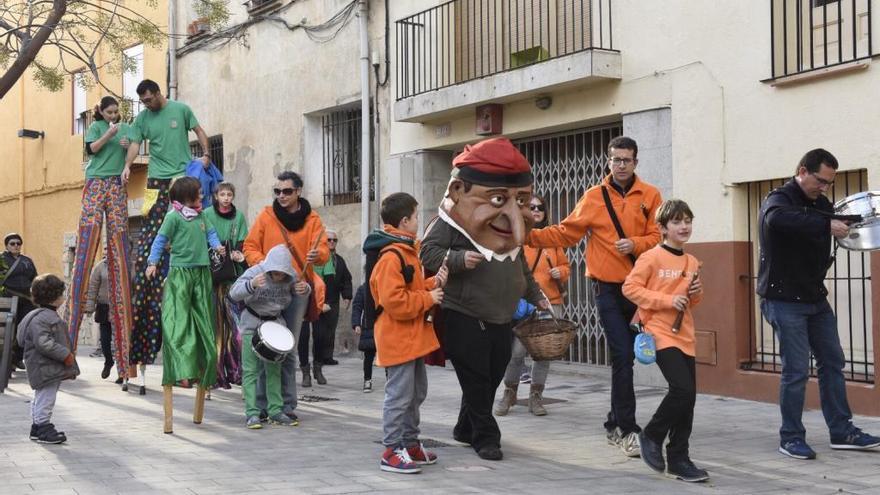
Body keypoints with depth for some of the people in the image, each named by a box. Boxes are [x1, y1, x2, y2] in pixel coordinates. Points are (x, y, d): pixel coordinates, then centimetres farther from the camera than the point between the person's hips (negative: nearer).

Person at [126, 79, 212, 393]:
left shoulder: (181, 110, 5)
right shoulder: (142, 119, 8)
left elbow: (199, 131, 11)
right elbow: (135, 144, 0)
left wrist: (205, 154, -4)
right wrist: (128, 165, -18)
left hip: (184, 176, -1)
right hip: (157, 180, 1)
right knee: (153, 231, -5)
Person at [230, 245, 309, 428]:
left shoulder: (290, 277, -7)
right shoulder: (254, 272, -19)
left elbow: (300, 290, 10)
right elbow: (234, 293, -26)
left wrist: (304, 289, -16)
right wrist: (251, 285, -46)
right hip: (252, 325, -4)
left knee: (274, 370, 7)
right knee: (250, 370, -7)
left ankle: (275, 411, 14)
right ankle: (251, 413, -6)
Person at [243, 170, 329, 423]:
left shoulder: (312, 220, 6)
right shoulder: (266, 215, 6)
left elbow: (323, 251, -3)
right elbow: (250, 247, 4)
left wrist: (317, 255, -27)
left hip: (297, 289, 0)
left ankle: (287, 404, 10)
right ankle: (261, 403, 4)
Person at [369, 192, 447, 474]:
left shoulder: (407, 252, 16)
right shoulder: (391, 257, -18)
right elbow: (395, 302, -25)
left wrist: (433, 283, 5)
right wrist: (428, 298, -16)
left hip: (413, 339, 11)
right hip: (398, 339, -11)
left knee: (416, 394, 17)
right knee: (399, 395, -7)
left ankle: (410, 444, 26)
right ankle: (392, 452, -2)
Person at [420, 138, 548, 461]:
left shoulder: (511, 234, 12)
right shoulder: (450, 225, -12)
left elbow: (521, 269, 26)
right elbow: (428, 251, -17)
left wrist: (536, 296, 27)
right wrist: (458, 259, -29)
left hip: (501, 321, 7)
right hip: (464, 320, -7)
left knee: (491, 379, 13)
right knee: (476, 380, -3)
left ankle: (466, 428, 29)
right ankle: (486, 437, 6)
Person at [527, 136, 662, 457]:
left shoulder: (650, 196, 3)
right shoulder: (594, 197, 2)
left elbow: (658, 237, -1)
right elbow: (565, 233, 2)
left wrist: (635, 245, -18)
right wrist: (531, 235, -8)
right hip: (608, 288, -2)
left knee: (626, 358, 12)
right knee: (622, 357, -9)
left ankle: (615, 422, 27)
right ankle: (628, 430, -5)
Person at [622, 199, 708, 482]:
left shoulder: (692, 262, 12)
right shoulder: (652, 257, -8)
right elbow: (630, 288, -11)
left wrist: (697, 294, 0)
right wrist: (666, 300, -17)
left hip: (685, 336, 7)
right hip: (661, 334, -7)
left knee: (687, 398, 5)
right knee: (683, 390, -18)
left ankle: (678, 459, 16)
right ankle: (651, 435, 5)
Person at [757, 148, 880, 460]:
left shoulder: (821, 204, 10)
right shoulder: (779, 199, -15)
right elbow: (777, 218, -39)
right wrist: (827, 225, -43)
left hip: (815, 298, 8)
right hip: (785, 301, -8)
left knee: (833, 363, 10)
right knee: (796, 370, -6)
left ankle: (842, 432, 18)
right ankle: (791, 437, 6)